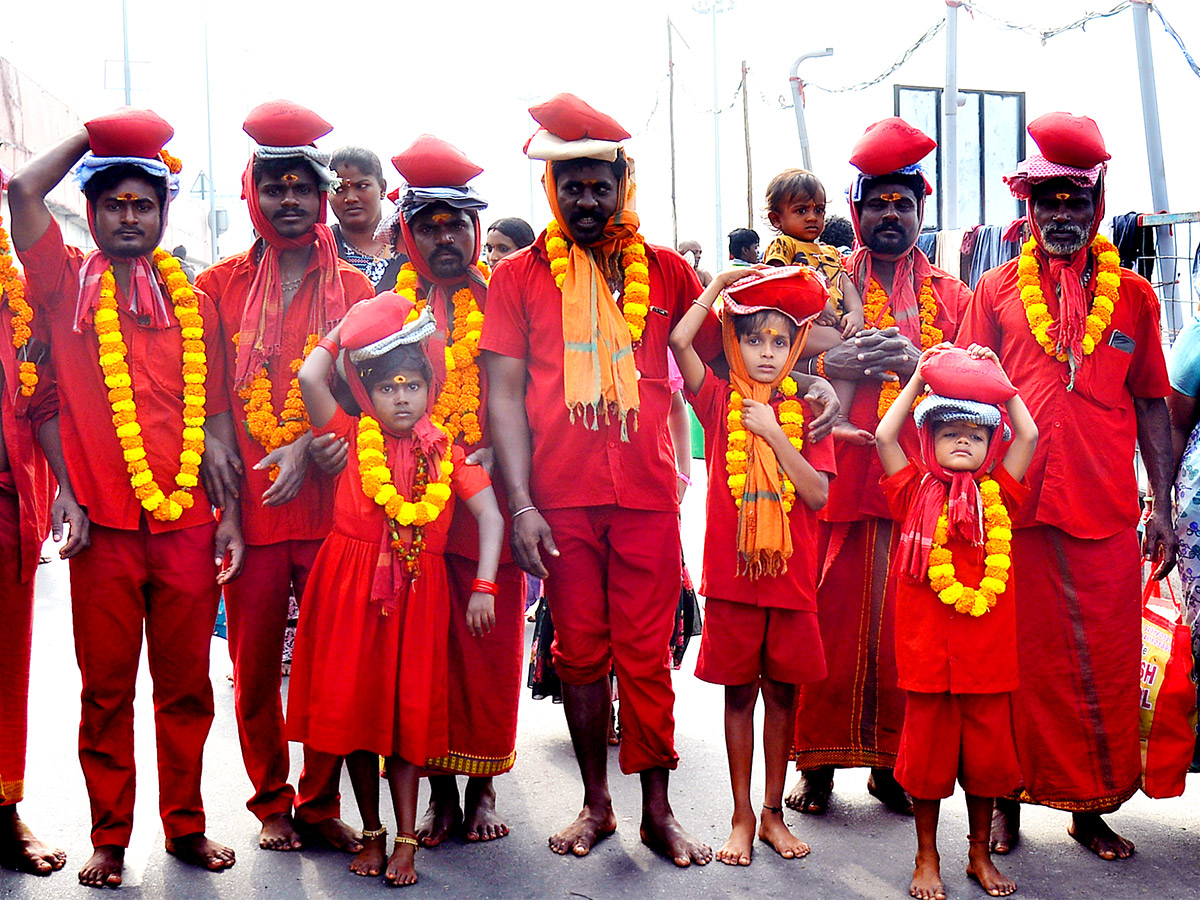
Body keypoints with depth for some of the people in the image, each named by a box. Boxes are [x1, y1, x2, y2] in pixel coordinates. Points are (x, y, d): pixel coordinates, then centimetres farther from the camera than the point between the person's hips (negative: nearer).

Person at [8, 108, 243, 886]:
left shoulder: (194, 301, 11)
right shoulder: (69, 284, 7)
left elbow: (216, 415, 11)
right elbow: (24, 191, -9)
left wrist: (232, 513, 5)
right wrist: (93, 135, 6)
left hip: (187, 524, 2)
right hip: (104, 526, -1)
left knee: (187, 684, 8)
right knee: (106, 688, 5)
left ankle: (187, 825, 22)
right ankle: (109, 838, 18)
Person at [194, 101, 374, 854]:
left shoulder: (354, 287, 8)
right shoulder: (222, 285, 9)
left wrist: (310, 447, -11)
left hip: (332, 501, 0)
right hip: (248, 505, 1)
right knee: (254, 667, 6)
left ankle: (319, 805, 18)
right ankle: (271, 806, 23)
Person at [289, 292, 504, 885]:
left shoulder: (449, 454, 3)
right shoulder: (354, 438, 1)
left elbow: (490, 516, -3)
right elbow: (310, 376, -12)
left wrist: (484, 587, -12)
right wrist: (346, 327, 3)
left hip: (416, 592, 0)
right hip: (350, 589, 0)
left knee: (407, 711, 4)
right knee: (353, 706, 6)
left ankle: (406, 838, 12)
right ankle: (372, 832, 21)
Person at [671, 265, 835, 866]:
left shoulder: (805, 413, 5)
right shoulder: (720, 400, 1)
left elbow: (818, 495, -6)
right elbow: (679, 339, -14)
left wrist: (773, 432, -12)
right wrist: (719, 284, -6)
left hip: (791, 574, 1)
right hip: (731, 572, -1)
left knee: (782, 692, 10)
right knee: (739, 693, 8)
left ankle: (773, 813, 23)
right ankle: (742, 817, 19)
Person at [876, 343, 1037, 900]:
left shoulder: (999, 495, 8)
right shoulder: (917, 492, 4)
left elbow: (1028, 436, 3)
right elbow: (884, 436, -4)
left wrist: (998, 379, 8)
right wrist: (919, 378, 2)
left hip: (987, 650, 2)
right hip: (927, 646, -2)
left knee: (986, 749, 10)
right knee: (928, 750, 7)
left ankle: (980, 854, 27)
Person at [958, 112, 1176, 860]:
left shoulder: (1133, 295, 10)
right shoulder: (997, 291, 7)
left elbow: (1152, 405, 10)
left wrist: (1163, 508, 5)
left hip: (1106, 513, 1)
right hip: (1014, 510, -1)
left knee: (1106, 664, 5)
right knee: (1019, 661, 5)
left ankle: (1093, 808, 19)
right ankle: (1008, 798, 19)